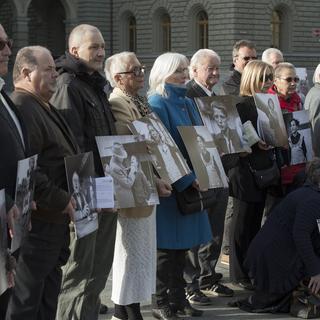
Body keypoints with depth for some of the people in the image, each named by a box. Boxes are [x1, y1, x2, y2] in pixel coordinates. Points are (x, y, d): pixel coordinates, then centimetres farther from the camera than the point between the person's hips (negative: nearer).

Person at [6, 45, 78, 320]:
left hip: (55, 220, 11)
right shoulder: (22, 109, -17)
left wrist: (69, 199, 17)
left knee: (49, 294, 17)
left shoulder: (44, 108, 18)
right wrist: (62, 201, -20)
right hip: (38, 222, -11)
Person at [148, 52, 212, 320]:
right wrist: (186, 179, -21)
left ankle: (178, 298, 20)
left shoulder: (188, 103, 13)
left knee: (182, 243, 12)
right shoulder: (158, 104, -11)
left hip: (190, 182, 7)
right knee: (167, 245, -2)